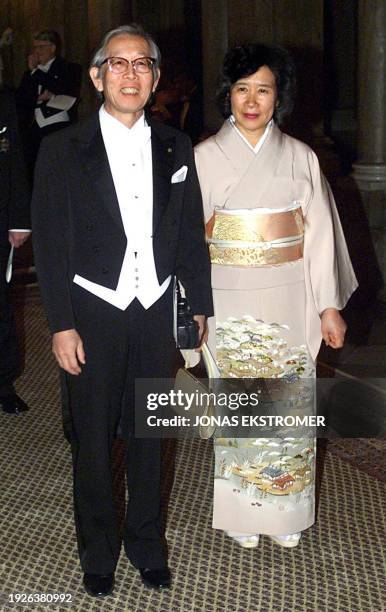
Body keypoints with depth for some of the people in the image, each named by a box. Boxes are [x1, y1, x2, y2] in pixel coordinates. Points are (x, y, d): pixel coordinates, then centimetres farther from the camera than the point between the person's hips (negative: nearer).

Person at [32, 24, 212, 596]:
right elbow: (52, 243, -6)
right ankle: (98, 548, 29)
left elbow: (191, 233, 8)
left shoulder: (175, 148, 4)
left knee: (148, 434, 14)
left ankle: (146, 538, 33)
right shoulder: (63, 150, -4)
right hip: (93, 313, -2)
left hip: (156, 313, 2)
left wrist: (200, 306, 7)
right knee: (93, 440, 10)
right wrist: (62, 325, -10)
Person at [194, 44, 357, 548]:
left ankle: (287, 510, 23)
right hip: (230, 302, -1)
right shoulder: (206, 156, 0)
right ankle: (241, 510, 23)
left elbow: (320, 233, 2)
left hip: (288, 299, 1)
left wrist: (329, 305, 0)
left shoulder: (301, 158, 2)